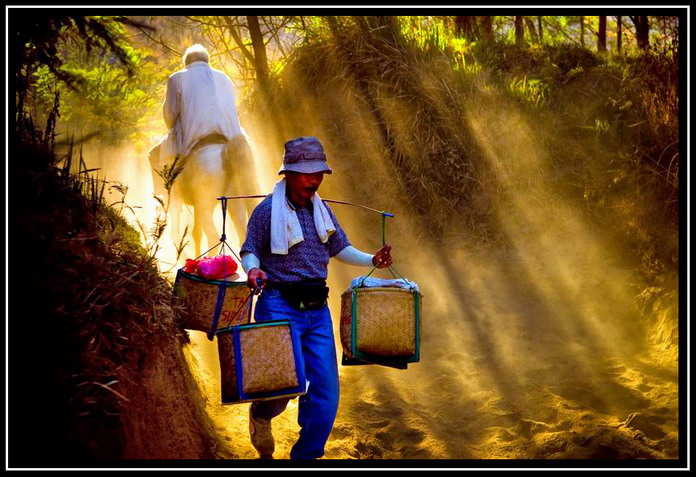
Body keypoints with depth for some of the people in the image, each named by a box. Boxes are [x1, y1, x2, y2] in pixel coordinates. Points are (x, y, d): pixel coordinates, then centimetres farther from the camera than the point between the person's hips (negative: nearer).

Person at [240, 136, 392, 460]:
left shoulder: (322, 210, 12)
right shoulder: (268, 210, -5)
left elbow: (340, 248, 19)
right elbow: (249, 251, -3)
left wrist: (372, 260, 4)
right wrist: (253, 269, -25)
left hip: (318, 309, 6)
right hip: (280, 307, -5)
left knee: (326, 388, 0)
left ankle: (306, 455, 13)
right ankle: (260, 416, 25)